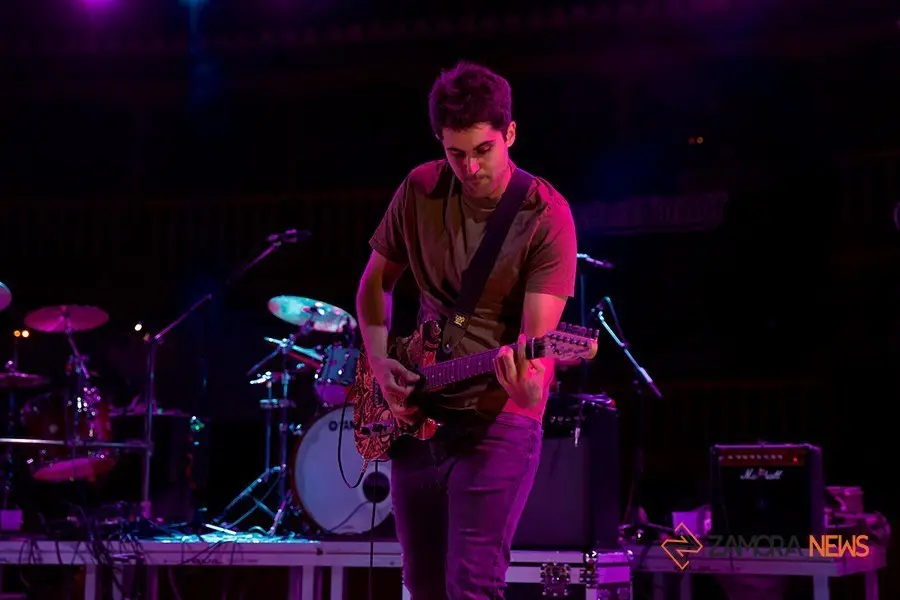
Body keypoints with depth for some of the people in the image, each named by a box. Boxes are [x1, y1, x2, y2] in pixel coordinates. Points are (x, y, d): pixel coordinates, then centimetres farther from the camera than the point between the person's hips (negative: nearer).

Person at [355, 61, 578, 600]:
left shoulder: (546, 216, -14)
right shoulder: (419, 191, 1)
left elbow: (537, 337, -19)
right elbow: (375, 283, 13)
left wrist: (529, 385, -41)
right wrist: (380, 360, -1)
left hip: (499, 421, -5)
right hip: (417, 416, 6)